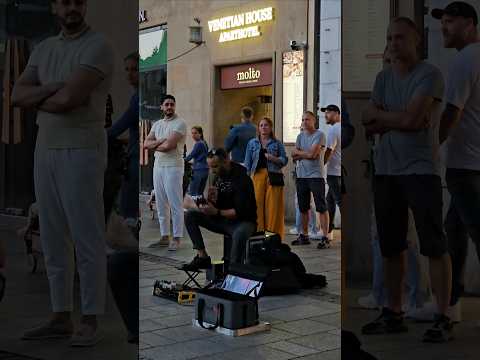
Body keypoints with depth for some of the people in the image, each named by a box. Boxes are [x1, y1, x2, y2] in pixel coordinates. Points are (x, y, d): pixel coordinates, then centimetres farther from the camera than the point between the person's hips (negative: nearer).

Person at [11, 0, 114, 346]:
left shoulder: (99, 47, -10)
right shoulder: (44, 49, 15)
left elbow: (67, 99, -22)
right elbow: (17, 97, 2)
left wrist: (38, 99, 0)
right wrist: (55, 89, -15)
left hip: (83, 154, -8)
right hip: (47, 153, 8)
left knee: (87, 240, -6)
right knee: (55, 239, 9)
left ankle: (90, 323, 2)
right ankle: (61, 318, 17)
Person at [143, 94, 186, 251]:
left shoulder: (180, 123, -8)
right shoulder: (157, 124, 15)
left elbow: (169, 145, -19)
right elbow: (146, 144, 4)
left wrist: (155, 145, -1)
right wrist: (161, 141, -12)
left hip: (173, 167, -8)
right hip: (158, 166, 8)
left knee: (175, 204, -5)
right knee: (161, 204, 11)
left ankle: (176, 238, -1)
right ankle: (164, 237, 18)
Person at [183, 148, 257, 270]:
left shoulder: (241, 179, -19)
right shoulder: (218, 176, 4)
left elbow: (240, 211, -24)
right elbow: (217, 205, 8)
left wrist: (216, 212, -27)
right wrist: (211, 199, -14)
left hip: (243, 221, -8)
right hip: (223, 220, 8)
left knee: (240, 234, -43)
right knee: (190, 215, -5)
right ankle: (202, 257, -10)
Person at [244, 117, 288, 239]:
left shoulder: (277, 144, 11)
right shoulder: (252, 143, 14)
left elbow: (284, 160, 7)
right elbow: (248, 162, 12)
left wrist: (273, 158, -11)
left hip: (273, 177, -1)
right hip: (257, 175, 1)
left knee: (273, 207, -5)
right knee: (257, 205, -6)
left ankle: (273, 233, 0)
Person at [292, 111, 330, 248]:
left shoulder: (319, 135, -6)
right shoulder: (300, 136, 14)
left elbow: (313, 154, -15)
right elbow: (293, 155, 5)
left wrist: (299, 152, 0)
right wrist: (306, 154, -9)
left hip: (316, 175, -6)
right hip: (301, 175, 7)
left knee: (321, 207, -5)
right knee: (303, 208, 12)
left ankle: (325, 237, -5)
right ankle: (304, 236, 21)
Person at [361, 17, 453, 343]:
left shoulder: (430, 75, -4)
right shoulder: (383, 78, 14)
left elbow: (410, 118, -16)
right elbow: (368, 124, 5)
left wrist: (380, 115, -1)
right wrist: (401, 119, -8)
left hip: (421, 170, -6)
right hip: (386, 170, 6)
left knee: (434, 245, -5)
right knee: (392, 246, 10)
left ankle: (444, 319, -2)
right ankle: (394, 314, 19)